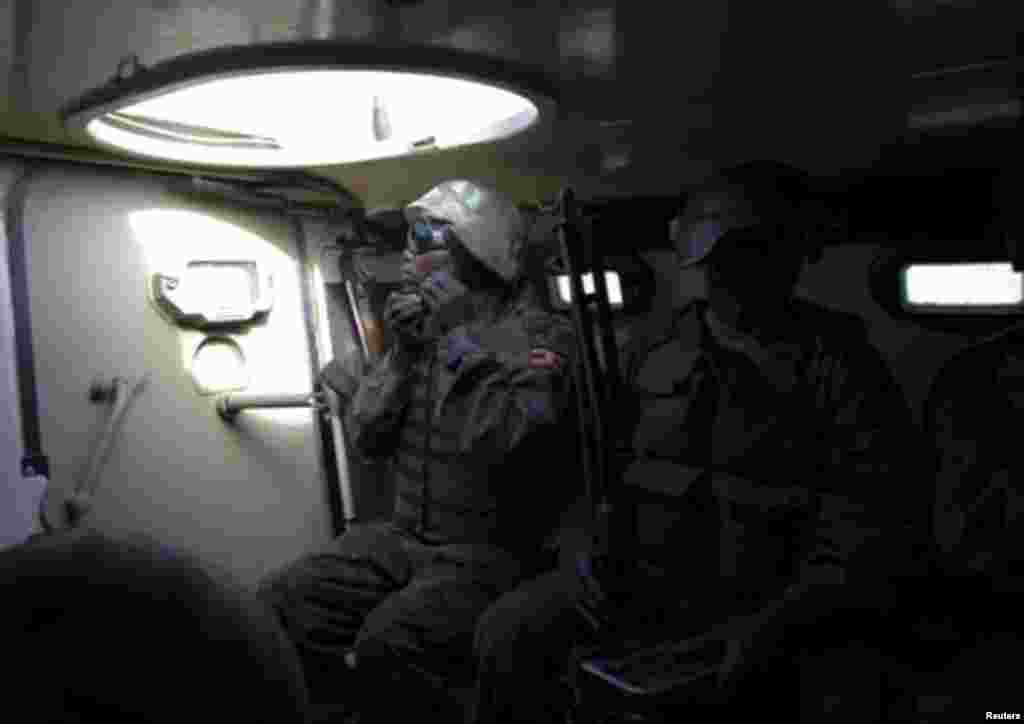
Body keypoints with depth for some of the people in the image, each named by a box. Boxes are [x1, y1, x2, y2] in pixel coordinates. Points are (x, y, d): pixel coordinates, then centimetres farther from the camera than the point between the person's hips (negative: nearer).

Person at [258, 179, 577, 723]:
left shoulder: (539, 333, -9)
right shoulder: (426, 328, 9)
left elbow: (499, 440, -26)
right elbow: (369, 440, 8)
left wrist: (460, 335, -19)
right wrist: (398, 355, -6)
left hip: (491, 550, -6)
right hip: (404, 537, 6)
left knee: (389, 646, -31)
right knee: (280, 606, -12)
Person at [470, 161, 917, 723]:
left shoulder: (842, 364, -3)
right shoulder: (653, 345, 8)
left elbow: (860, 522, -8)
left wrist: (776, 623, -19)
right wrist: (580, 540, -8)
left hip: (767, 600, -2)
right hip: (639, 578, 3)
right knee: (510, 629, -15)